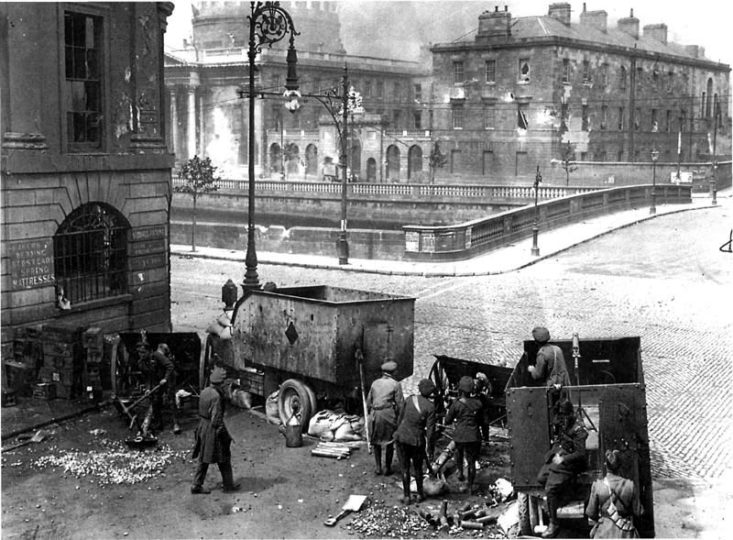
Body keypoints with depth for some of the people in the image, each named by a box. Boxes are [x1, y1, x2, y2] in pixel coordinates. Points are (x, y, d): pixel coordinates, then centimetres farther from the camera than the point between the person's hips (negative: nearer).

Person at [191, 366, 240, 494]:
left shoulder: (204, 392, 3)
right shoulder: (216, 396, -24)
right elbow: (216, 418, -23)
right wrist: (222, 432, -14)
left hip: (202, 426, 8)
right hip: (213, 429, -8)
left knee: (204, 458, 16)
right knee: (224, 457, 8)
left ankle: (197, 485, 19)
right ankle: (228, 485, 20)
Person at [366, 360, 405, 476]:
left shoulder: (375, 383, 9)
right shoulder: (395, 384, -3)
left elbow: (369, 401, 12)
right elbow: (400, 403, -5)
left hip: (375, 414, 4)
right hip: (388, 414, -4)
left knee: (376, 441, 16)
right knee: (389, 442, 9)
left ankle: (378, 467, 16)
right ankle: (387, 468, 13)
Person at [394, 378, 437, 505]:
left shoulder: (409, 399, -5)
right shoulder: (430, 407, -13)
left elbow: (400, 418, 6)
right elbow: (430, 430, -13)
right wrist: (430, 450, -6)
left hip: (402, 437, 2)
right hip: (417, 441, -1)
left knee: (405, 468, 12)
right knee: (418, 468, 20)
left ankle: (406, 496, 15)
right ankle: (420, 493, 32)